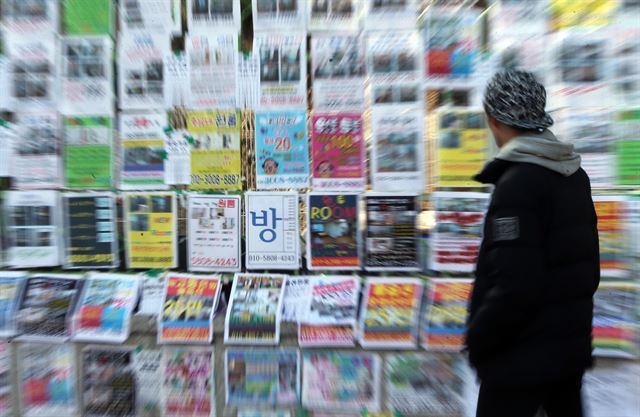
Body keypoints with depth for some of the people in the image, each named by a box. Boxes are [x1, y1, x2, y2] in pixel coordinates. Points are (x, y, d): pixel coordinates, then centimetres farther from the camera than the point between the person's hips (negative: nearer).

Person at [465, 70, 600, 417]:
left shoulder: (517, 182, -24)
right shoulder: (574, 175, 4)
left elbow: (513, 286, -28)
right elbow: (587, 263, 10)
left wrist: (477, 338, -13)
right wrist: (569, 314, 19)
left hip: (523, 354, -8)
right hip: (572, 343, 8)